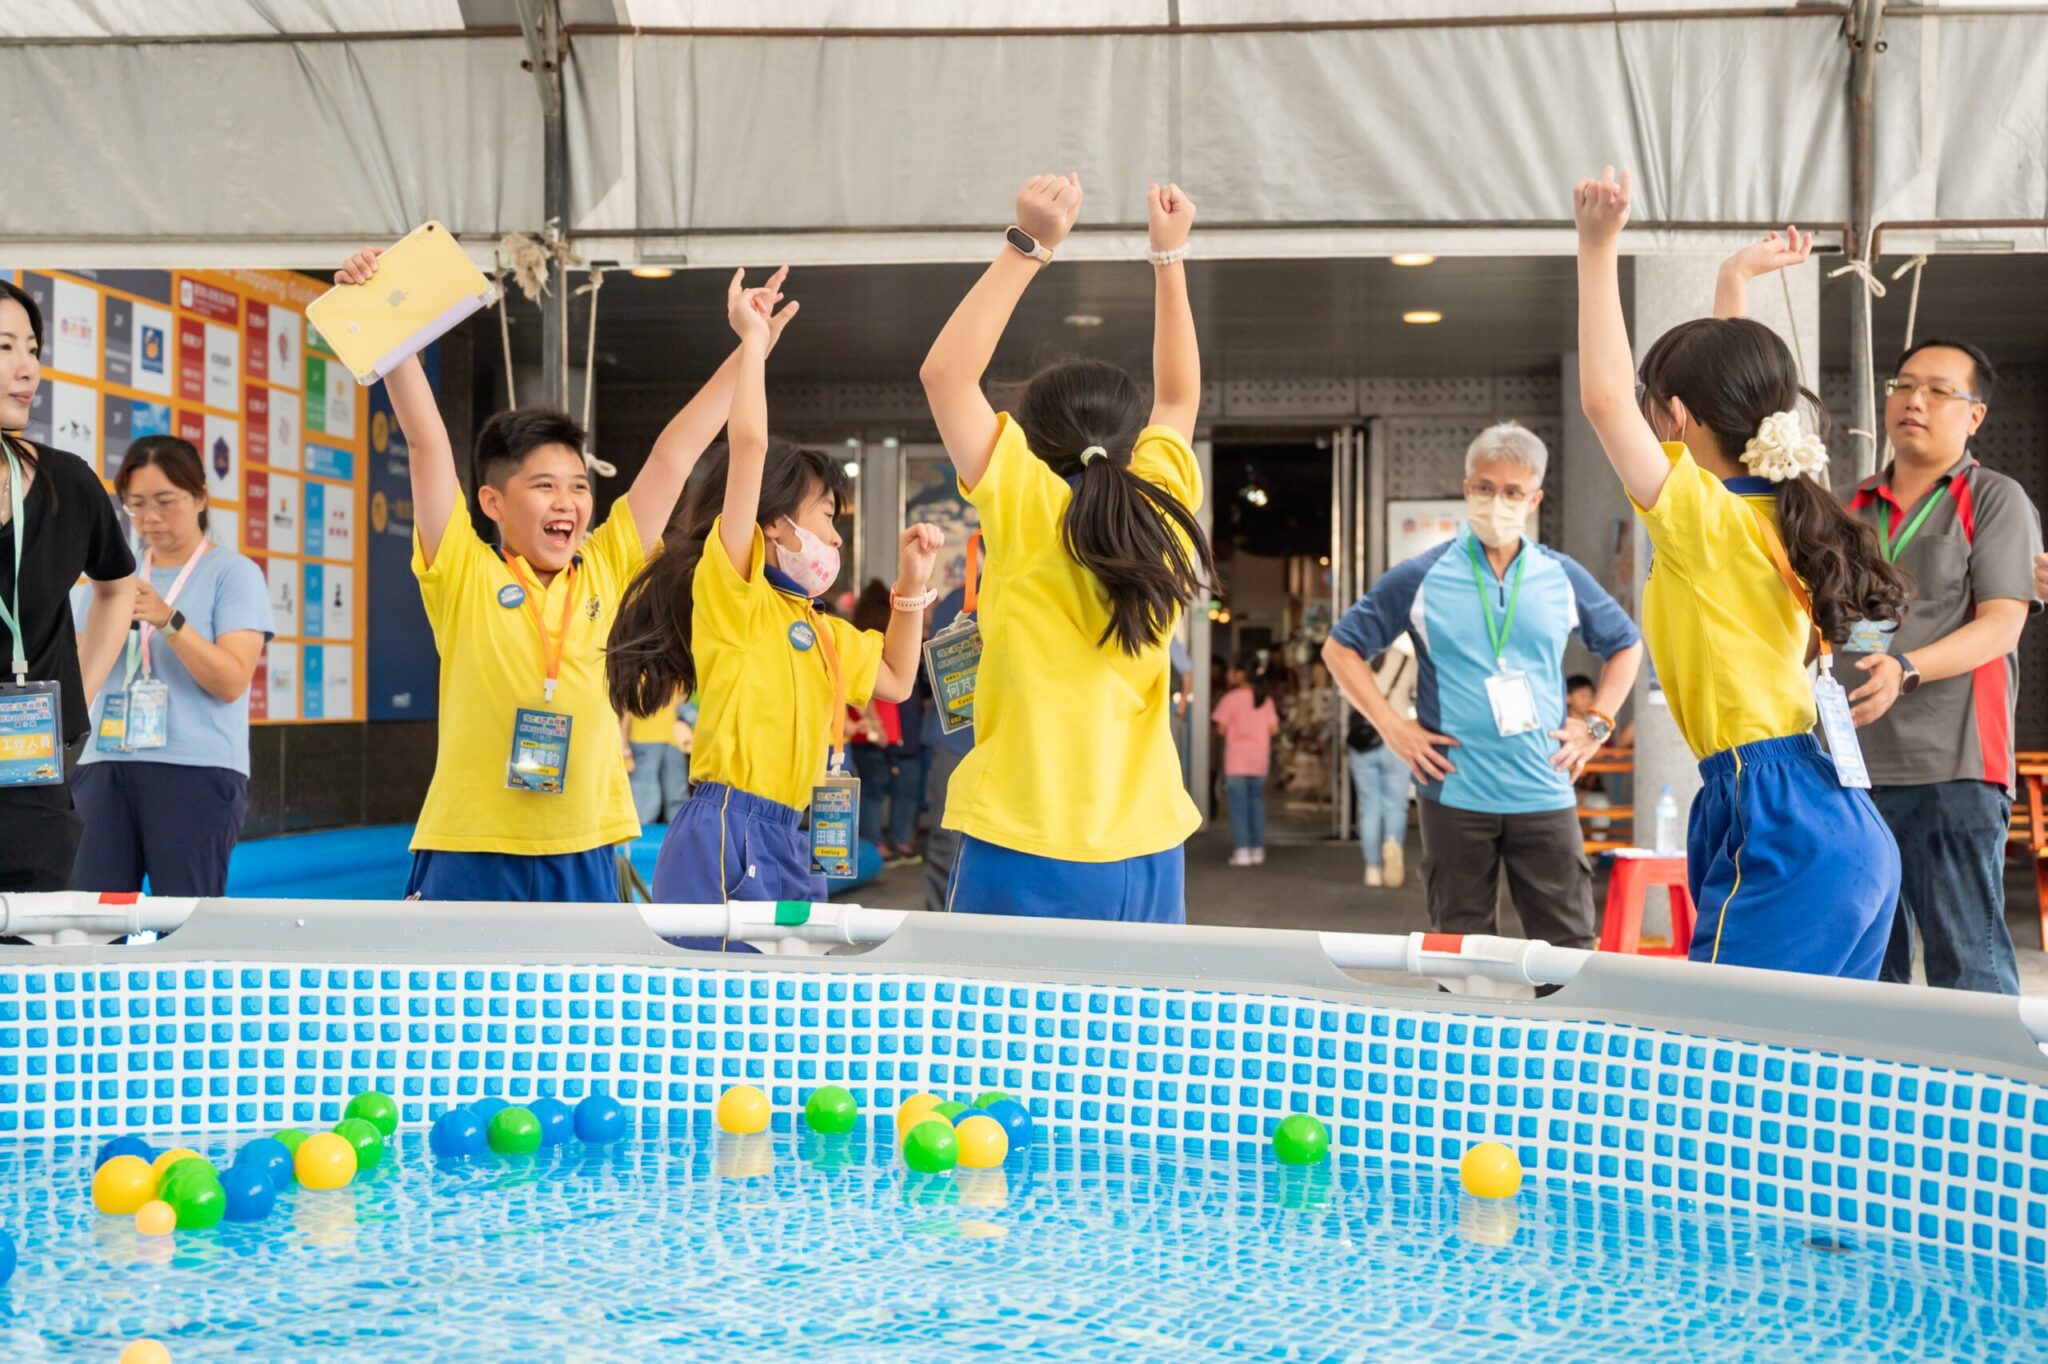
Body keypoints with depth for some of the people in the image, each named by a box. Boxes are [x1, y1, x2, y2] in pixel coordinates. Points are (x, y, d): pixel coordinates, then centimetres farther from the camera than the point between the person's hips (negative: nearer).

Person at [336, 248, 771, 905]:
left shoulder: (604, 572, 7)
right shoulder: (464, 574, -1)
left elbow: (674, 455, 9)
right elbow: (427, 441, -8)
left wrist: (747, 352, 13)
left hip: (582, 855, 4)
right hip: (472, 856, -3)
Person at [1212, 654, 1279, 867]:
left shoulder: (1232, 698, -9)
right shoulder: (1265, 700, 5)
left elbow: (1221, 728, -12)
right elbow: (1274, 728, 4)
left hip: (1237, 760, -5)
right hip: (1260, 760, 5)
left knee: (1238, 804, -1)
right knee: (1257, 803, 12)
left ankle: (1242, 850, -5)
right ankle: (1258, 849, 13)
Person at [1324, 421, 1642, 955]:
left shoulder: (1562, 577, 6)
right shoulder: (1421, 577, 0)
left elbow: (1625, 645, 21)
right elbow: (1340, 647, 4)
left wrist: (1597, 724, 8)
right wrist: (1392, 727, -3)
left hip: (1544, 795, 2)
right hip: (1455, 795, -1)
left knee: (1569, 948, 2)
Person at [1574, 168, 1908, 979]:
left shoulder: (1705, 521, -10)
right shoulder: (1775, 511, 14)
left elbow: (1604, 398, -17)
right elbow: (1736, 384, 32)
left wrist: (1598, 247, -12)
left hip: (1780, 827, -9)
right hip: (1849, 832, 9)